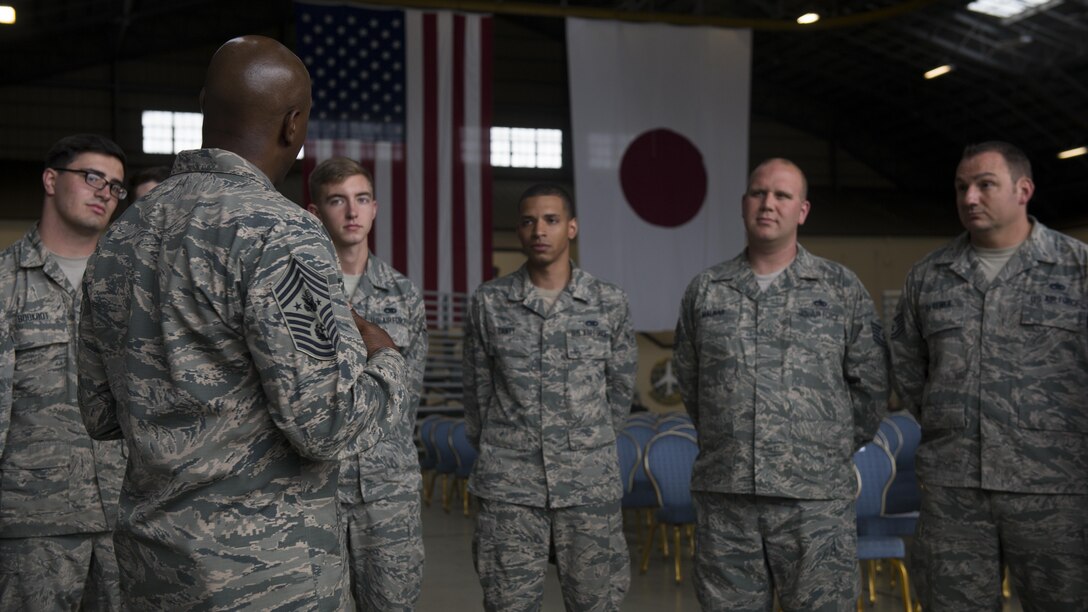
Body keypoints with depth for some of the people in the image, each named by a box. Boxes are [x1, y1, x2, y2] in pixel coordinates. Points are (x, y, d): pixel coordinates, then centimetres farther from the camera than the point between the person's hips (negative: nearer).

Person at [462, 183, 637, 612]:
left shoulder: (611, 303, 3)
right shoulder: (488, 303, 2)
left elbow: (620, 388, 11)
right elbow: (477, 392, 9)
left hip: (591, 486, 1)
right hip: (508, 490, 0)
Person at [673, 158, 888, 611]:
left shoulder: (842, 289, 3)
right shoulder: (704, 291, 8)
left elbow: (871, 383, 6)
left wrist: (834, 451, 6)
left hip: (816, 503, -2)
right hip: (723, 500, 2)